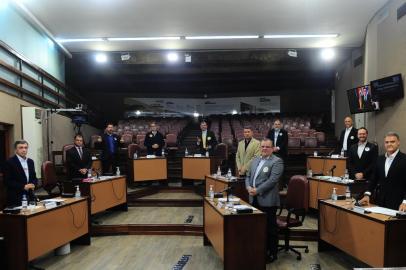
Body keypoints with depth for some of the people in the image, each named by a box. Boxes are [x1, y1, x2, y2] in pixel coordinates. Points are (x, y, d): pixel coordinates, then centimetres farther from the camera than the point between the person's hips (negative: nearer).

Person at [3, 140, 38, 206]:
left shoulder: (30, 161, 12)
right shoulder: (9, 162, -6)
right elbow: (7, 181, -11)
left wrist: (33, 184, -4)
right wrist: (23, 187, -17)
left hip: (30, 196, 5)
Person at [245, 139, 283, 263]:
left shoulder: (277, 161, -9)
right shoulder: (255, 160, 14)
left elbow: (272, 180, -18)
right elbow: (248, 176, 14)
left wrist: (257, 190, -20)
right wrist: (248, 187, -6)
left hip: (268, 200, -6)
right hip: (254, 199, 7)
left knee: (270, 227, 6)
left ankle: (272, 253, 20)